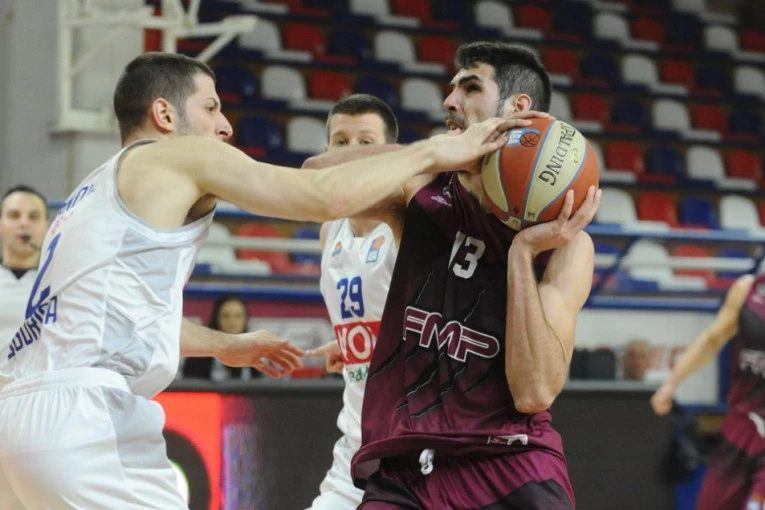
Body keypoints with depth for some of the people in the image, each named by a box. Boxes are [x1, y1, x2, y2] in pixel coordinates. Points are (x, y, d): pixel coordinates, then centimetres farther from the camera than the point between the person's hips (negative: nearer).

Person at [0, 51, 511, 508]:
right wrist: (433, 152, 5)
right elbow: (327, 196, -7)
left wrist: (224, 344, 55)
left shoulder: (96, 191, 29)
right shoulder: (181, 156, 2)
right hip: (81, 413, -9)